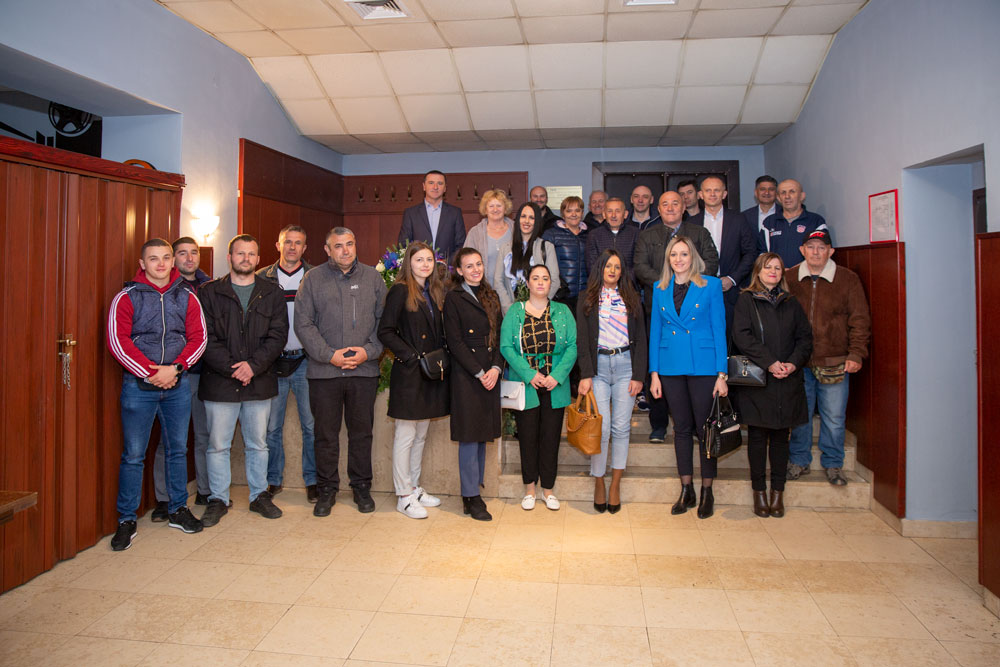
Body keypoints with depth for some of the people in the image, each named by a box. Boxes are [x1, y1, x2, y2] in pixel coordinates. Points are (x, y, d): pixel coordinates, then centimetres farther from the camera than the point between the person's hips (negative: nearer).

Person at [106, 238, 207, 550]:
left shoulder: (187, 297, 7)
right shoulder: (126, 298, -1)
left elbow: (198, 337, 2)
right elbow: (118, 341, -8)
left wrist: (175, 368, -11)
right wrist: (150, 372, -15)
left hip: (178, 385, 3)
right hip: (138, 385, -2)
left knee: (177, 450, 11)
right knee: (133, 455, 2)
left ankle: (178, 510, 25)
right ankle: (126, 521, 14)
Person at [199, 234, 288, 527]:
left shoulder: (272, 293, 7)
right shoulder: (210, 292, 3)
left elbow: (278, 335, -1)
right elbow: (206, 337, -4)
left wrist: (253, 365, -13)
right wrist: (230, 368, -15)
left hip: (259, 381, 1)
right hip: (219, 382, -1)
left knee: (258, 444, 12)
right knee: (217, 445, 6)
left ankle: (259, 495, 25)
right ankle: (218, 499, 21)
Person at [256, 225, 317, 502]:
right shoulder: (262, 278, 6)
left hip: (305, 361, -1)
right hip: (272, 362, 1)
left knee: (311, 425, 4)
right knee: (272, 426, 8)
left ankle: (312, 481, 17)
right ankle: (273, 480, 23)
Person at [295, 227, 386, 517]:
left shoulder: (372, 277, 8)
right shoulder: (313, 278, 4)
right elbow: (303, 323, -1)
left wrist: (368, 351, -8)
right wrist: (329, 354, -10)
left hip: (364, 370, 1)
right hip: (323, 371, -1)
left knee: (361, 431, 9)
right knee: (326, 433, 7)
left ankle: (361, 486, 24)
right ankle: (326, 489, 22)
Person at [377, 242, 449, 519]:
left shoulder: (435, 292, 13)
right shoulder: (400, 291, -7)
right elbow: (385, 332, -13)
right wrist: (412, 357, -17)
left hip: (432, 373, 7)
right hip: (408, 374, -7)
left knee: (421, 434, 15)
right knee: (405, 436, 0)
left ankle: (415, 488, 28)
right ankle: (404, 496, 10)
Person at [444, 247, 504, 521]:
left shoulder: (491, 296, 15)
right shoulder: (453, 298, -2)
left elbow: (500, 337, 11)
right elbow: (455, 342, -8)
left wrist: (496, 368, -4)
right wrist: (479, 373, -12)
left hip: (491, 374, 6)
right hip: (465, 375, -5)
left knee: (482, 434, 10)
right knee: (469, 436, -2)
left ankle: (474, 490, 20)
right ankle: (471, 498, 7)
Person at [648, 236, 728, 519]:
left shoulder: (711, 285, 0)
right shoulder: (660, 288, 9)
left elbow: (719, 330, -1)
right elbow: (655, 331, 11)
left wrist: (721, 374, -6)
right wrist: (654, 373, 6)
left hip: (703, 366, -3)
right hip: (671, 367, 3)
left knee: (705, 427, 2)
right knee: (682, 428, 10)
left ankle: (707, 492, 16)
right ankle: (686, 491, 20)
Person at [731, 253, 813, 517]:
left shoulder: (791, 302, 14)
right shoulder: (747, 300, 3)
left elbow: (805, 337, 9)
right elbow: (741, 336, -9)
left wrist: (793, 363, -8)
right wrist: (769, 362, -15)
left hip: (787, 381, 3)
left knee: (781, 436, 7)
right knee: (757, 436, 3)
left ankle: (778, 491, 16)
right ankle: (759, 491, 12)